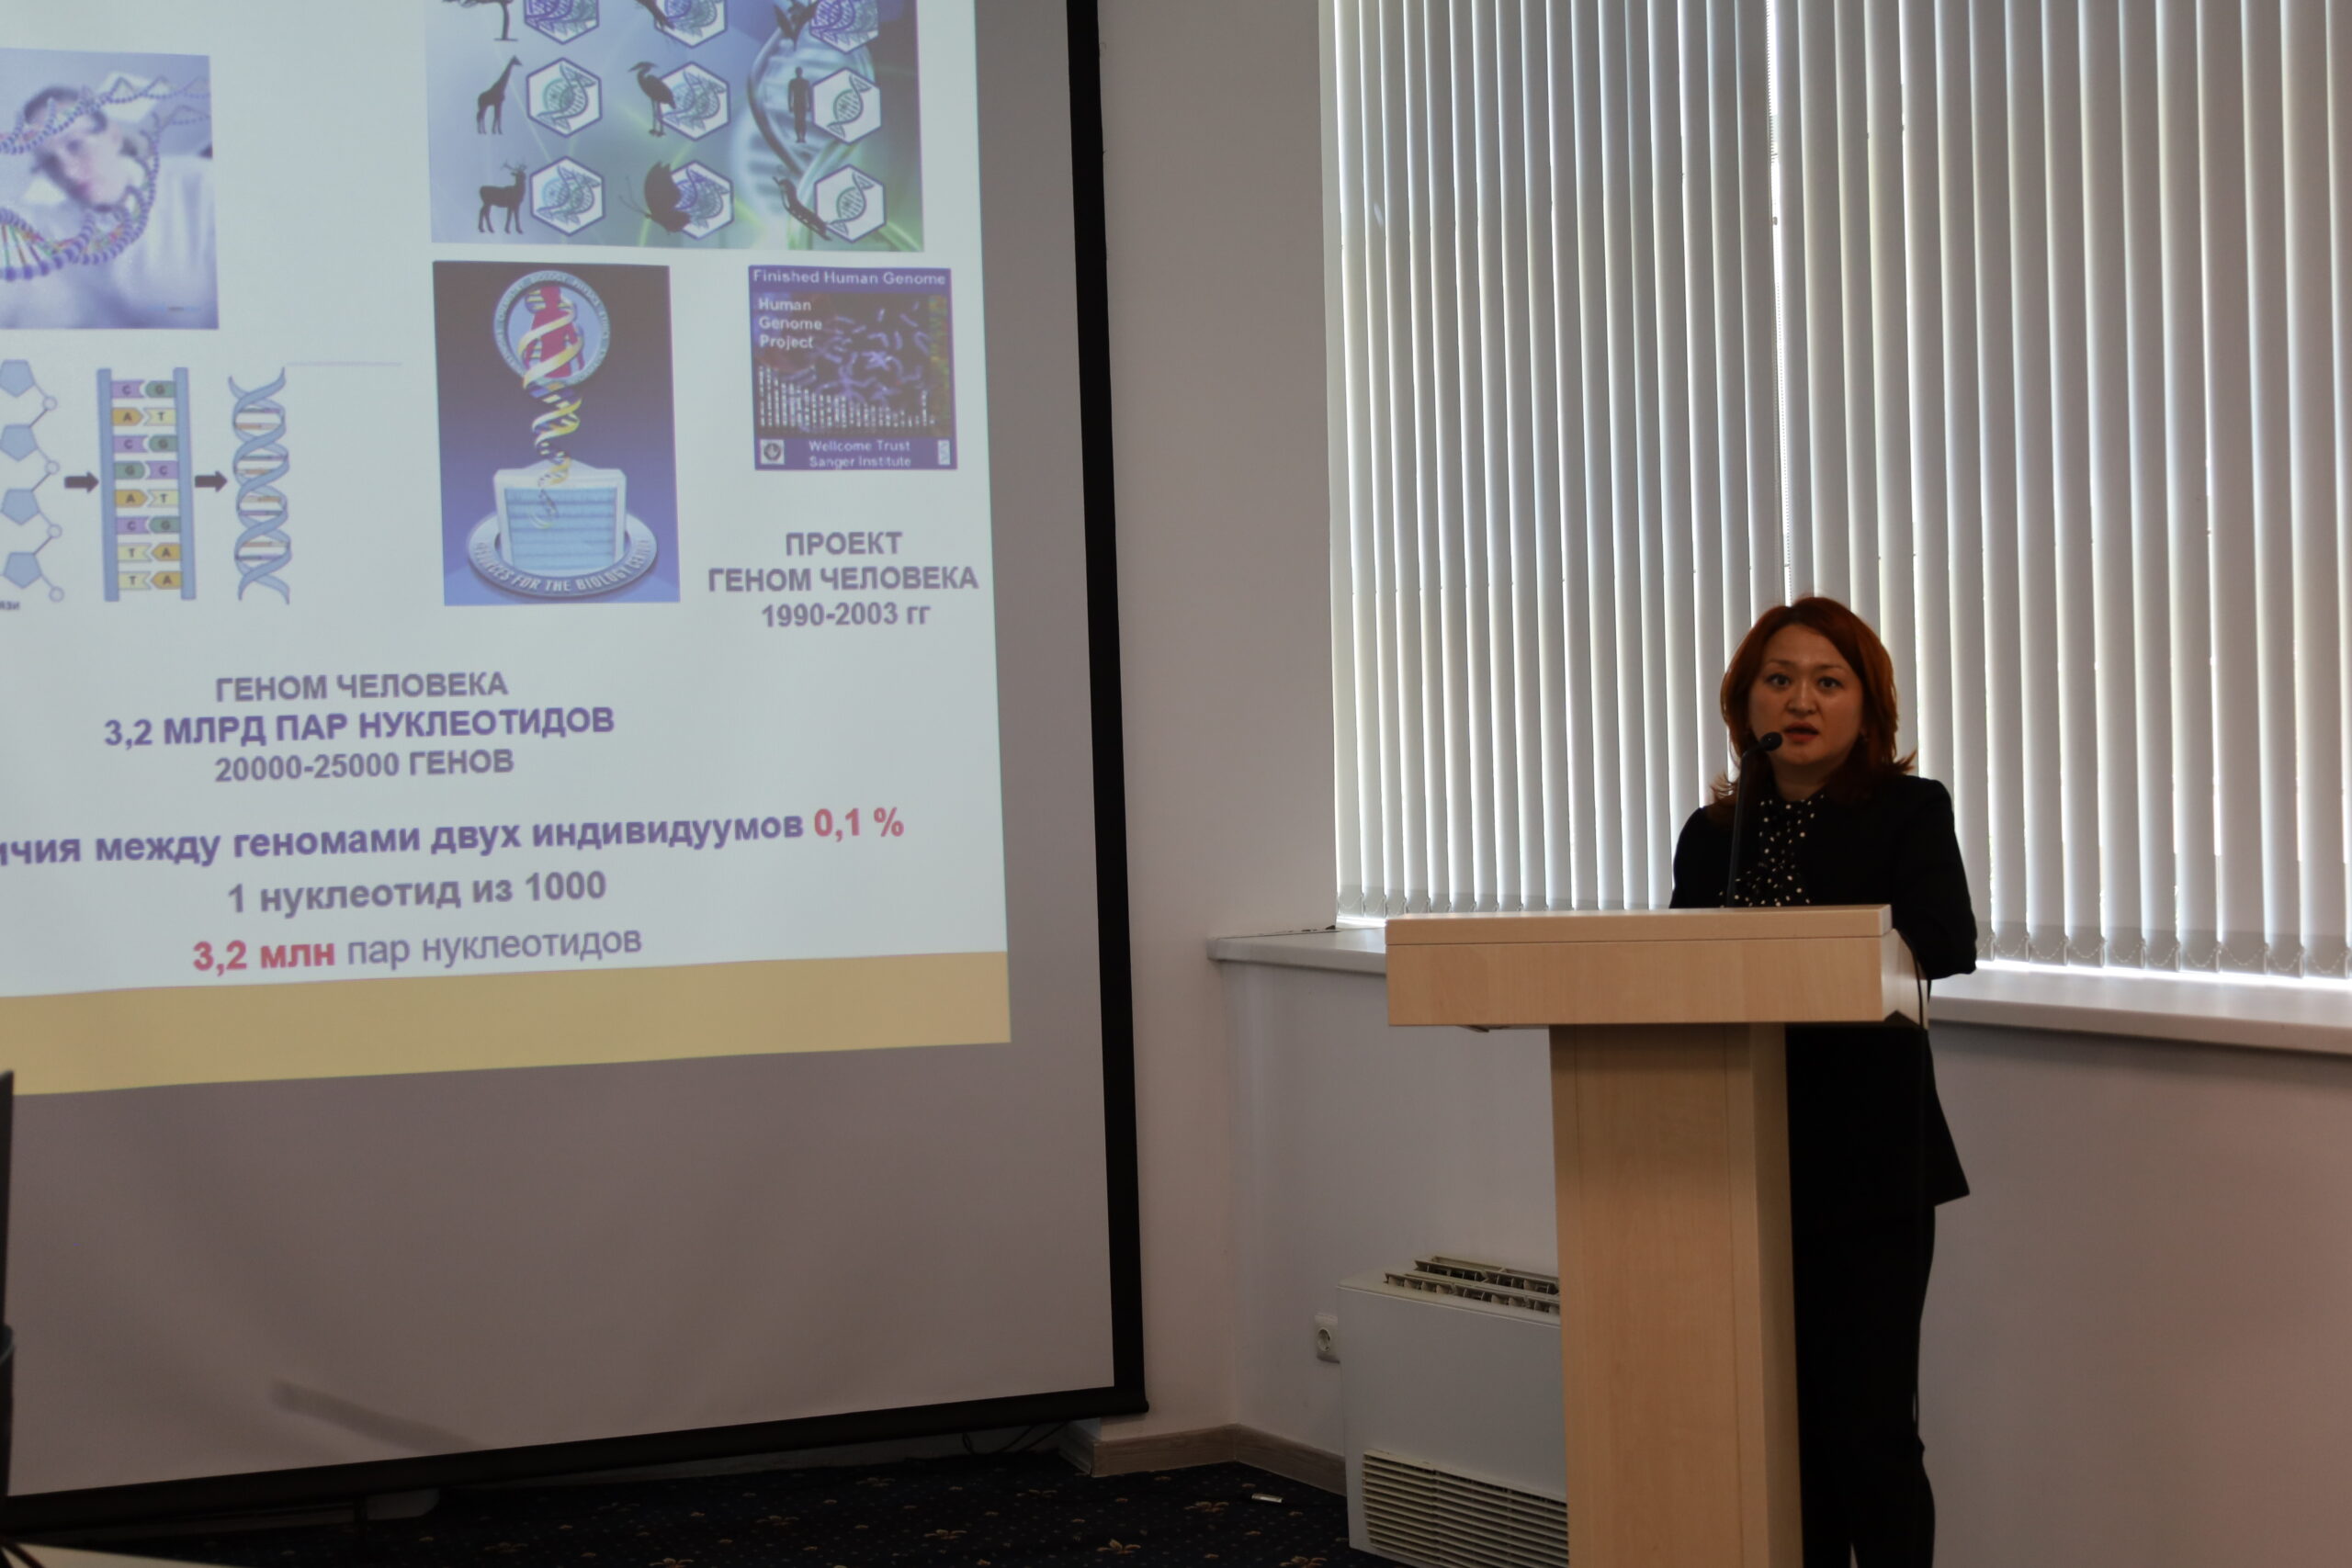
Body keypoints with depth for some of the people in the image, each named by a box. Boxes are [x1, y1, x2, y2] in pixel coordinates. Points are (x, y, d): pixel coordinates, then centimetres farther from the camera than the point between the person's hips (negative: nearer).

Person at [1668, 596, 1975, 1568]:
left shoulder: (1907, 813, -2)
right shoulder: (1713, 834, 11)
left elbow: (1946, 946, -18)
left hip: (1867, 1173, -4)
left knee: (1869, 1431, -5)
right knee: (1786, 1426, 9)